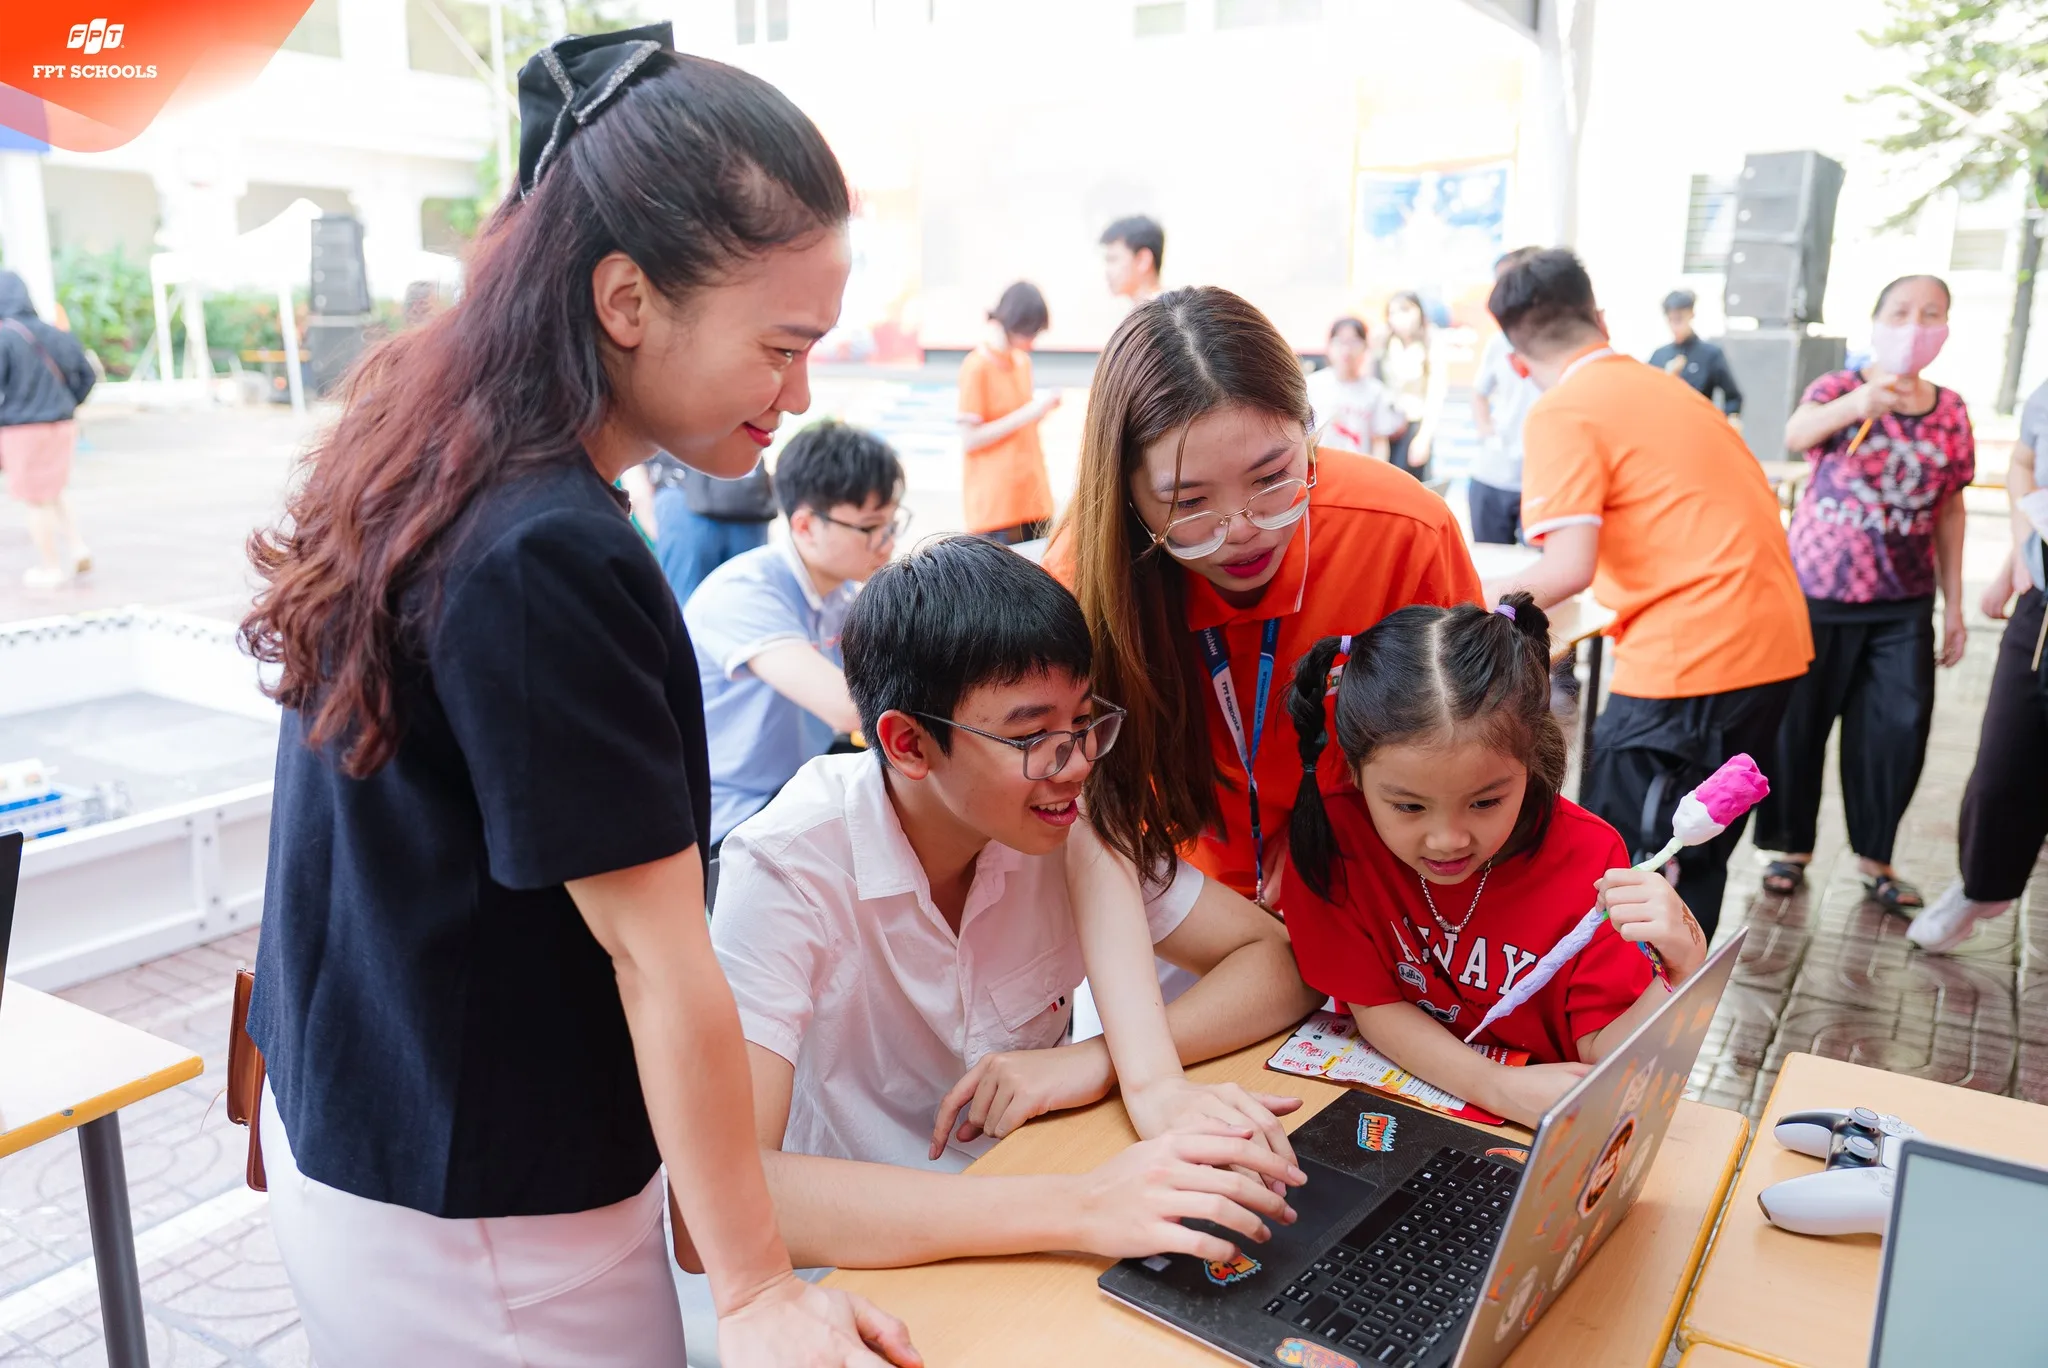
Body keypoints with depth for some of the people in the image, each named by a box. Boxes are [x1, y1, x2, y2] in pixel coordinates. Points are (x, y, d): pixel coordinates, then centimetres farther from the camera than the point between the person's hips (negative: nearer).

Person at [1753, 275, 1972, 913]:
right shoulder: (1839, 388, -6)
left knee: (1898, 728, 2)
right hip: (1818, 590, -3)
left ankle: (1873, 854, 20)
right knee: (1798, 721, 4)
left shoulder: (1951, 410, 6)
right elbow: (1796, 435, -30)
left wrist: (1954, 605, 9)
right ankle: (1793, 845, 21)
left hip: (1903, 602, 3)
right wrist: (1860, 403, -51)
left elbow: (1949, 509, 11)